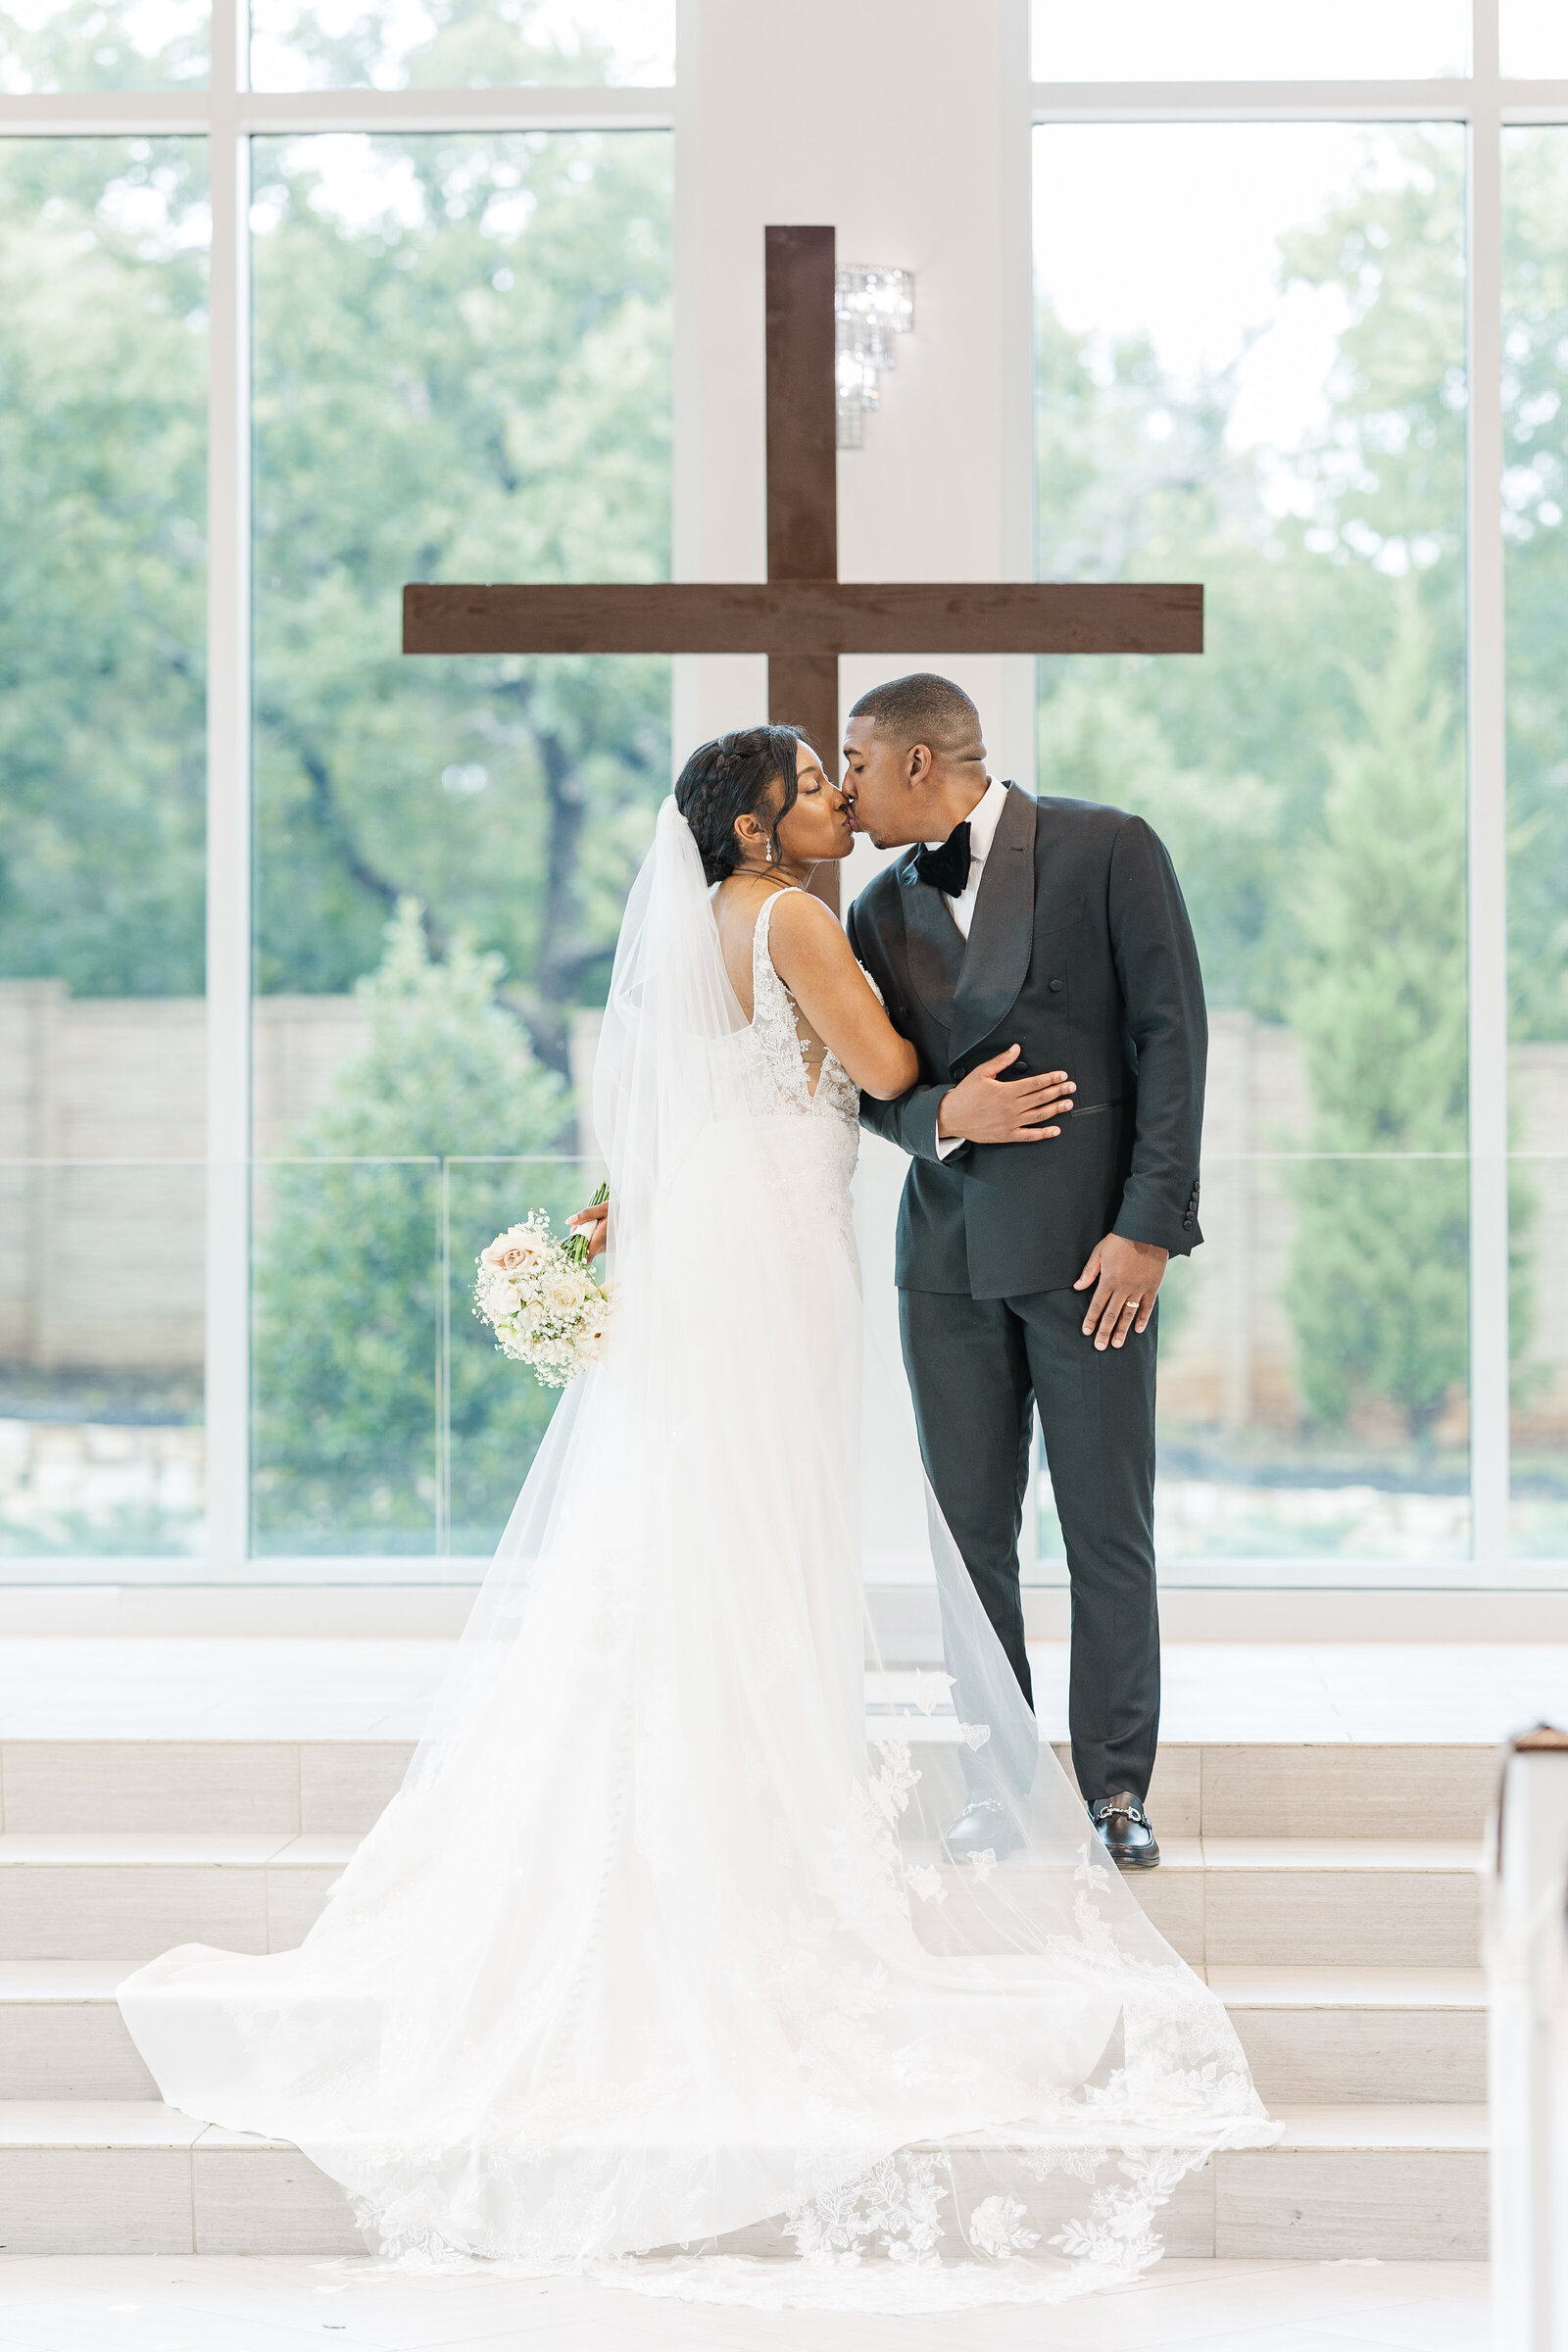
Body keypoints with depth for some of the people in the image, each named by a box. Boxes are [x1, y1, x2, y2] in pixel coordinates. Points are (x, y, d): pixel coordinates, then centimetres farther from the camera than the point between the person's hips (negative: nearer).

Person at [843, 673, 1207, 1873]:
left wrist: (1150, 1227, -12)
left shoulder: (1108, 850, -3)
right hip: (949, 1249, 4)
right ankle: (992, 1774, 15)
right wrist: (943, 1117, -11)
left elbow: (1173, 1038, -6)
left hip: (1089, 1239, -4)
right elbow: (872, 1087, 13)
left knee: (1110, 1527, 0)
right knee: (970, 1527, 6)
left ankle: (1116, 1785, 10)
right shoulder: (882, 913, 11)